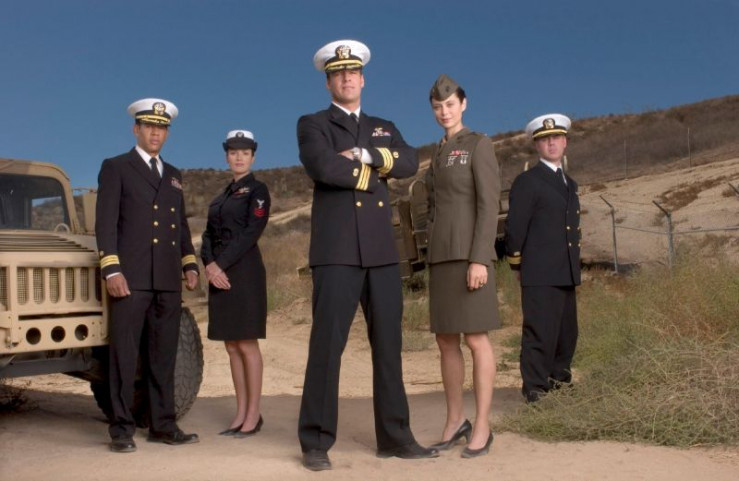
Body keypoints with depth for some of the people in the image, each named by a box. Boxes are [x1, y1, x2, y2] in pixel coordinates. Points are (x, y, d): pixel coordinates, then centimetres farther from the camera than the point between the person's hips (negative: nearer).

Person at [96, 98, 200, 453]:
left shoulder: (173, 175, 21)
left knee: (163, 356, 8)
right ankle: (121, 429, 4)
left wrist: (190, 264, 10)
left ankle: (163, 425, 14)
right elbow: (105, 222, -4)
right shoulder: (115, 168, 5)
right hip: (131, 277, -5)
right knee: (124, 355, -2)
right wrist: (111, 270, -14)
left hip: (168, 280, 5)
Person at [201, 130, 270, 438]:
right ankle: (241, 413, 14)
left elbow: (251, 233, -12)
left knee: (246, 344, -5)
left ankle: (253, 414, 3)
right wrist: (209, 265, -9)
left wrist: (222, 264, -17)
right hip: (219, 274, 7)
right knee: (231, 346, 7)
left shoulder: (257, 190, -1)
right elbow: (209, 235, 10)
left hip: (244, 272, -7)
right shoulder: (221, 197, 19)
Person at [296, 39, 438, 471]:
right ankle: (316, 442, 2)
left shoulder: (384, 128, 21)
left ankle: (395, 437, 15)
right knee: (327, 345, -6)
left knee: (389, 345, 6)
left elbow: (410, 162, 1)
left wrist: (366, 155, -11)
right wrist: (374, 174, -2)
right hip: (337, 250, -5)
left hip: (382, 251, 5)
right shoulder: (313, 125, 7)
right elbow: (324, 167, -13)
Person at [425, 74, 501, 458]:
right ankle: (455, 421, 16)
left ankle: (482, 427, 2)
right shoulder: (439, 153, 20)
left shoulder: (480, 145, -4)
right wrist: (433, 260, 16)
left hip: (470, 253, -7)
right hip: (441, 254, 7)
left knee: (475, 338, -7)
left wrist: (479, 260, -21)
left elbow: (489, 204, -12)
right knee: (445, 340, 6)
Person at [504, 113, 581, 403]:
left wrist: (574, 264, 17)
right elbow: (515, 227, -6)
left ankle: (559, 380, 27)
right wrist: (517, 265, -1)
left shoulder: (569, 183, 19)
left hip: (566, 273, 8)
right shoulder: (527, 181, -5)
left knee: (567, 331, 14)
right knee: (540, 332, -7)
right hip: (540, 273, -8)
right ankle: (535, 389, -1)